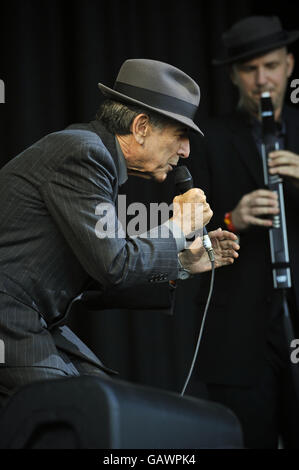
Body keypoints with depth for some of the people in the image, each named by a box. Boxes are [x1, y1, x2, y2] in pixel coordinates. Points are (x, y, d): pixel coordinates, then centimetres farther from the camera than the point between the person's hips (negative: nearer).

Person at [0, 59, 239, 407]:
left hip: (35, 322, 10)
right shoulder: (81, 153, -14)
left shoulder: (93, 153, 16)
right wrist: (178, 227, -4)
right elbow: (113, 265, -20)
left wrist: (182, 264, 14)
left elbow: (93, 284, 18)